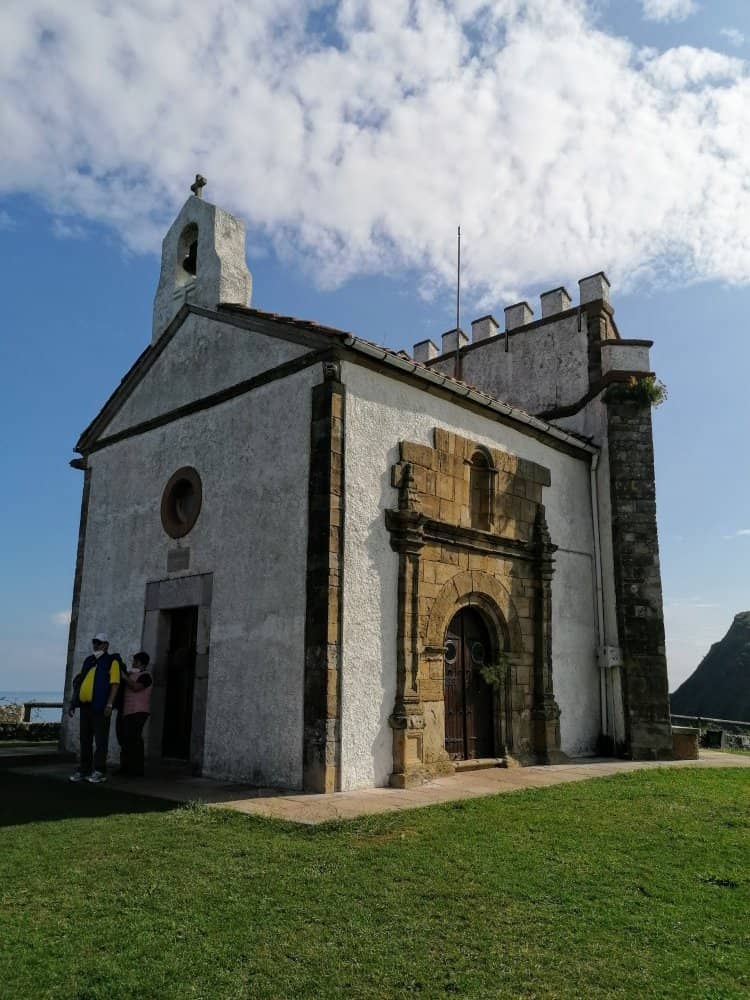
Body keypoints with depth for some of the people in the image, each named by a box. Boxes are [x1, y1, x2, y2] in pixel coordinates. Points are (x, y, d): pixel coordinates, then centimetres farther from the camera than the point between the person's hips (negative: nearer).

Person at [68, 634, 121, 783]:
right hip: (85, 705, 7)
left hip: (100, 706, -7)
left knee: (100, 739, -3)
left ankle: (100, 771, 1)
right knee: (85, 739, 11)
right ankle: (84, 770, 18)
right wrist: (73, 703, 15)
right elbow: (80, 682, 21)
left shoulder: (112, 661, -1)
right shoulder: (88, 661, 19)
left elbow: (115, 684, -9)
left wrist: (109, 704, -18)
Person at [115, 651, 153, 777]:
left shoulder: (145, 676, -3)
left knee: (133, 739, -12)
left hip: (137, 712, -9)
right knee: (124, 739, 7)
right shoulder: (131, 674, 23)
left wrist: (125, 677, -15)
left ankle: (137, 770, -10)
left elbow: (136, 687, -20)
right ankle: (125, 767, 14)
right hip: (125, 712, 9)